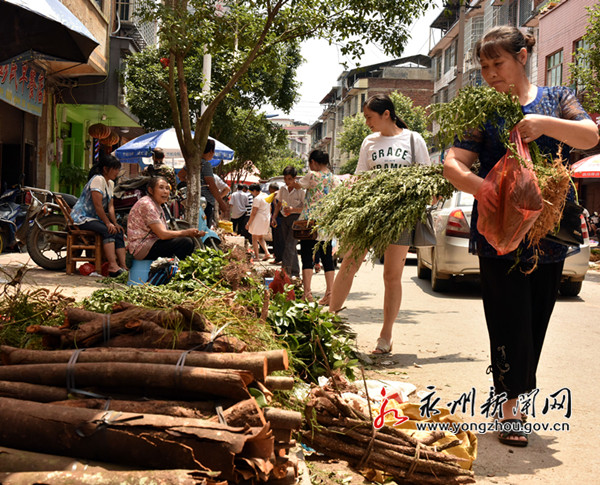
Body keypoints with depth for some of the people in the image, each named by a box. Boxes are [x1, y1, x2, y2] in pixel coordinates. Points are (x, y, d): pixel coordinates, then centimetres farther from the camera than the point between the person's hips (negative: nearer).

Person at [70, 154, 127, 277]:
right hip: (82, 218, -9)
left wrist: (115, 223, -3)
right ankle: (113, 266, -37)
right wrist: (108, 223, -21)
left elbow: (110, 206, 10)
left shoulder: (110, 183, 15)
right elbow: (97, 205, -21)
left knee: (118, 232, -10)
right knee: (107, 231, -29)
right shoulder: (98, 180, -15)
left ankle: (123, 266, -18)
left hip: (94, 218, 9)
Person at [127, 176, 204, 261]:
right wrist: (187, 232, -14)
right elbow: (162, 234, -21)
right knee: (186, 242, -21)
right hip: (142, 249, -10)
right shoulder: (146, 204, -16)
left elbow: (165, 231, 8)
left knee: (190, 241, 7)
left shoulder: (157, 206, 17)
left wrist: (192, 233, -4)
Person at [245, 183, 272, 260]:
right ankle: (267, 253, 3)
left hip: (258, 219, -8)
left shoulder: (257, 198, -16)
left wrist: (248, 223, -12)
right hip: (266, 219, 8)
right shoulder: (266, 197, 11)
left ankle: (256, 256, 3)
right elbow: (270, 210, 18)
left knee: (254, 238, 3)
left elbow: (253, 213, -18)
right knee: (261, 238, 18)